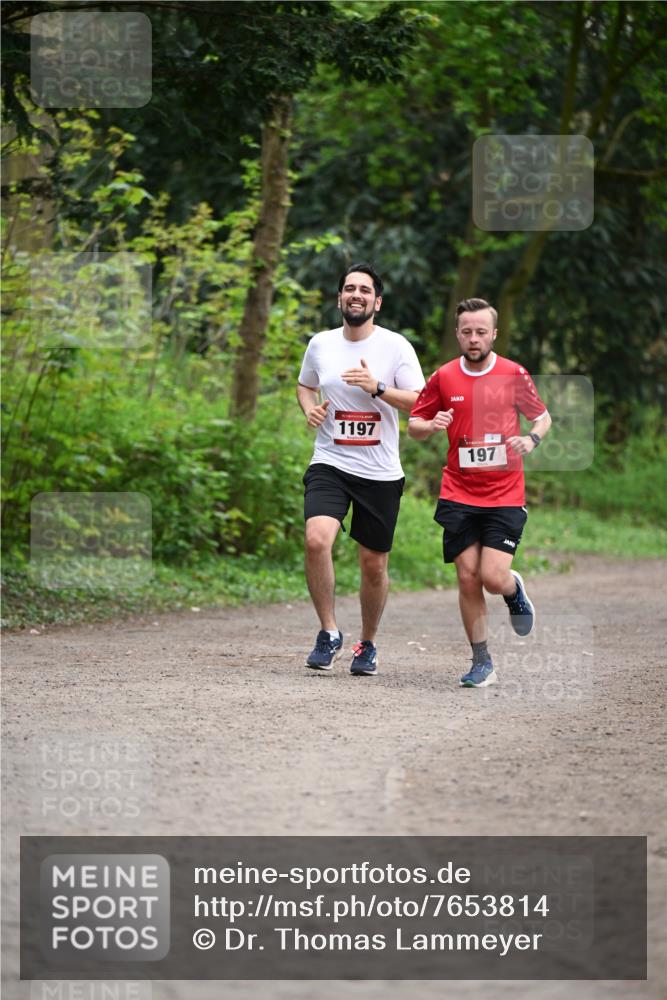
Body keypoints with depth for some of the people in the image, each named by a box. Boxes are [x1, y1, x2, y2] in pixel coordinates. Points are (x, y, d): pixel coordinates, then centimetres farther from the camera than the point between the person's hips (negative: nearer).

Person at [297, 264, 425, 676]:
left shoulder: (396, 346, -4)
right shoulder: (321, 344, 5)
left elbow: (421, 403, -8)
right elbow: (305, 385, 23)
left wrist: (377, 388, -22)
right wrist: (310, 408, 1)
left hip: (381, 472, -1)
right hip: (330, 464, 1)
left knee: (374, 563, 7)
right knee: (317, 539, -24)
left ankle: (368, 644, 29)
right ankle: (329, 632, -9)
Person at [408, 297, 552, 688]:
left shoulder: (514, 374, -1)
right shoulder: (443, 378, 2)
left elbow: (543, 416, 11)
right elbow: (414, 425, 11)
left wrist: (531, 439, -11)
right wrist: (431, 426, -12)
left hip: (505, 496, -2)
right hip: (459, 496, 2)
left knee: (493, 578, -12)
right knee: (468, 579, -2)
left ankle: (515, 589, 26)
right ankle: (483, 663, 10)